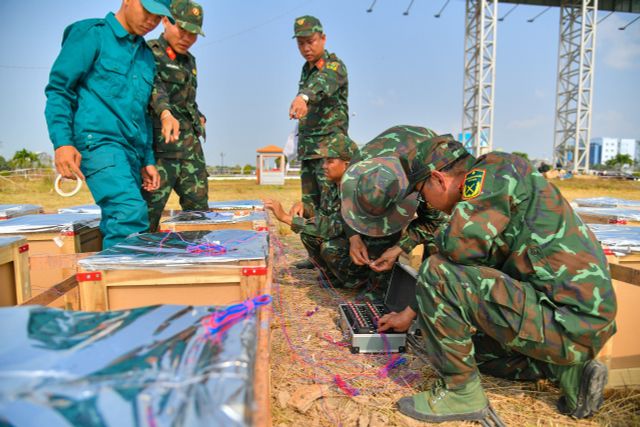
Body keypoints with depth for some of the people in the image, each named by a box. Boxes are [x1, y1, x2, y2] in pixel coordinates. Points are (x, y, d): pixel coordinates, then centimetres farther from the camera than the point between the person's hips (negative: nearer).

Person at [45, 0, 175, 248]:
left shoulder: (147, 56, 22)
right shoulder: (91, 34, 3)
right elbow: (58, 89, -2)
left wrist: (147, 161, 19)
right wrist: (62, 142, -15)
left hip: (132, 150, 7)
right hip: (98, 140, -7)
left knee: (117, 224, 4)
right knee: (131, 213, -25)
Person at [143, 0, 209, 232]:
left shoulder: (189, 60, 20)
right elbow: (153, 86, -23)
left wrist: (199, 117, 11)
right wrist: (165, 113, -42)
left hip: (190, 145, 7)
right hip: (160, 144, -7)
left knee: (199, 210, 6)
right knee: (147, 214, -8)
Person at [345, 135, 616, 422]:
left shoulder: (494, 170, -13)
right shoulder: (484, 185, 15)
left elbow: (460, 243, -29)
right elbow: (470, 261, 22)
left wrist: (444, 236, -2)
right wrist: (409, 313, 27)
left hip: (568, 323, -10)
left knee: (437, 272, -17)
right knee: (472, 343, 26)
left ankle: (460, 392, -3)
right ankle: (568, 370, 14)